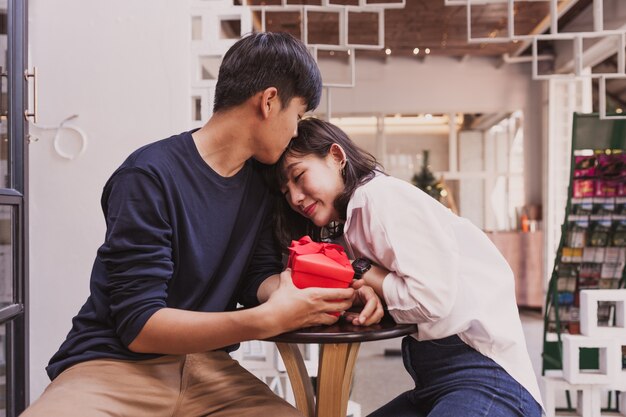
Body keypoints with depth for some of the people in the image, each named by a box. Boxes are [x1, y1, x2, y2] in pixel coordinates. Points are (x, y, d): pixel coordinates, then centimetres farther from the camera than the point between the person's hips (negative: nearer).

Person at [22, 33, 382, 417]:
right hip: (118, 363, -4)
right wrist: (268, 320, -29)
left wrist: (333, 293, -16)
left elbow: (259, 276, 3)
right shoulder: (151, 175, -17)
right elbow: (139, 325, -19)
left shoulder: (260, 180, 5)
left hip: (205, 366, 5)